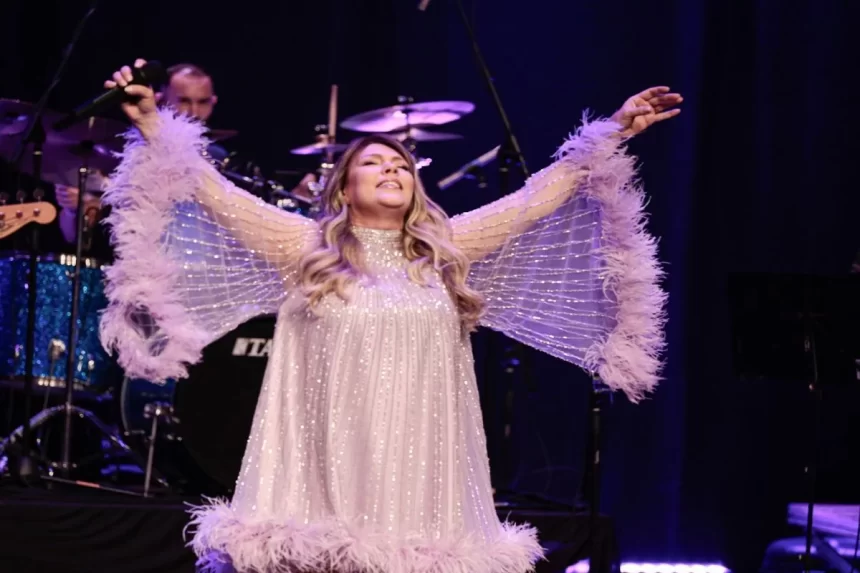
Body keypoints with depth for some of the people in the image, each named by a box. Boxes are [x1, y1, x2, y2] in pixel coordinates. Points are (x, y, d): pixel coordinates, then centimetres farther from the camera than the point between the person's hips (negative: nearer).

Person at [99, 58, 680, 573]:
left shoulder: (444, 251, 13)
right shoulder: (305, 247, 6)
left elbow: (537, 197, 12)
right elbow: (214, 192, 1)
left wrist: (614, 132, 10)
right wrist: (152, 123, -7)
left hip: (418, 469, 2)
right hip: (326, 470, -2)